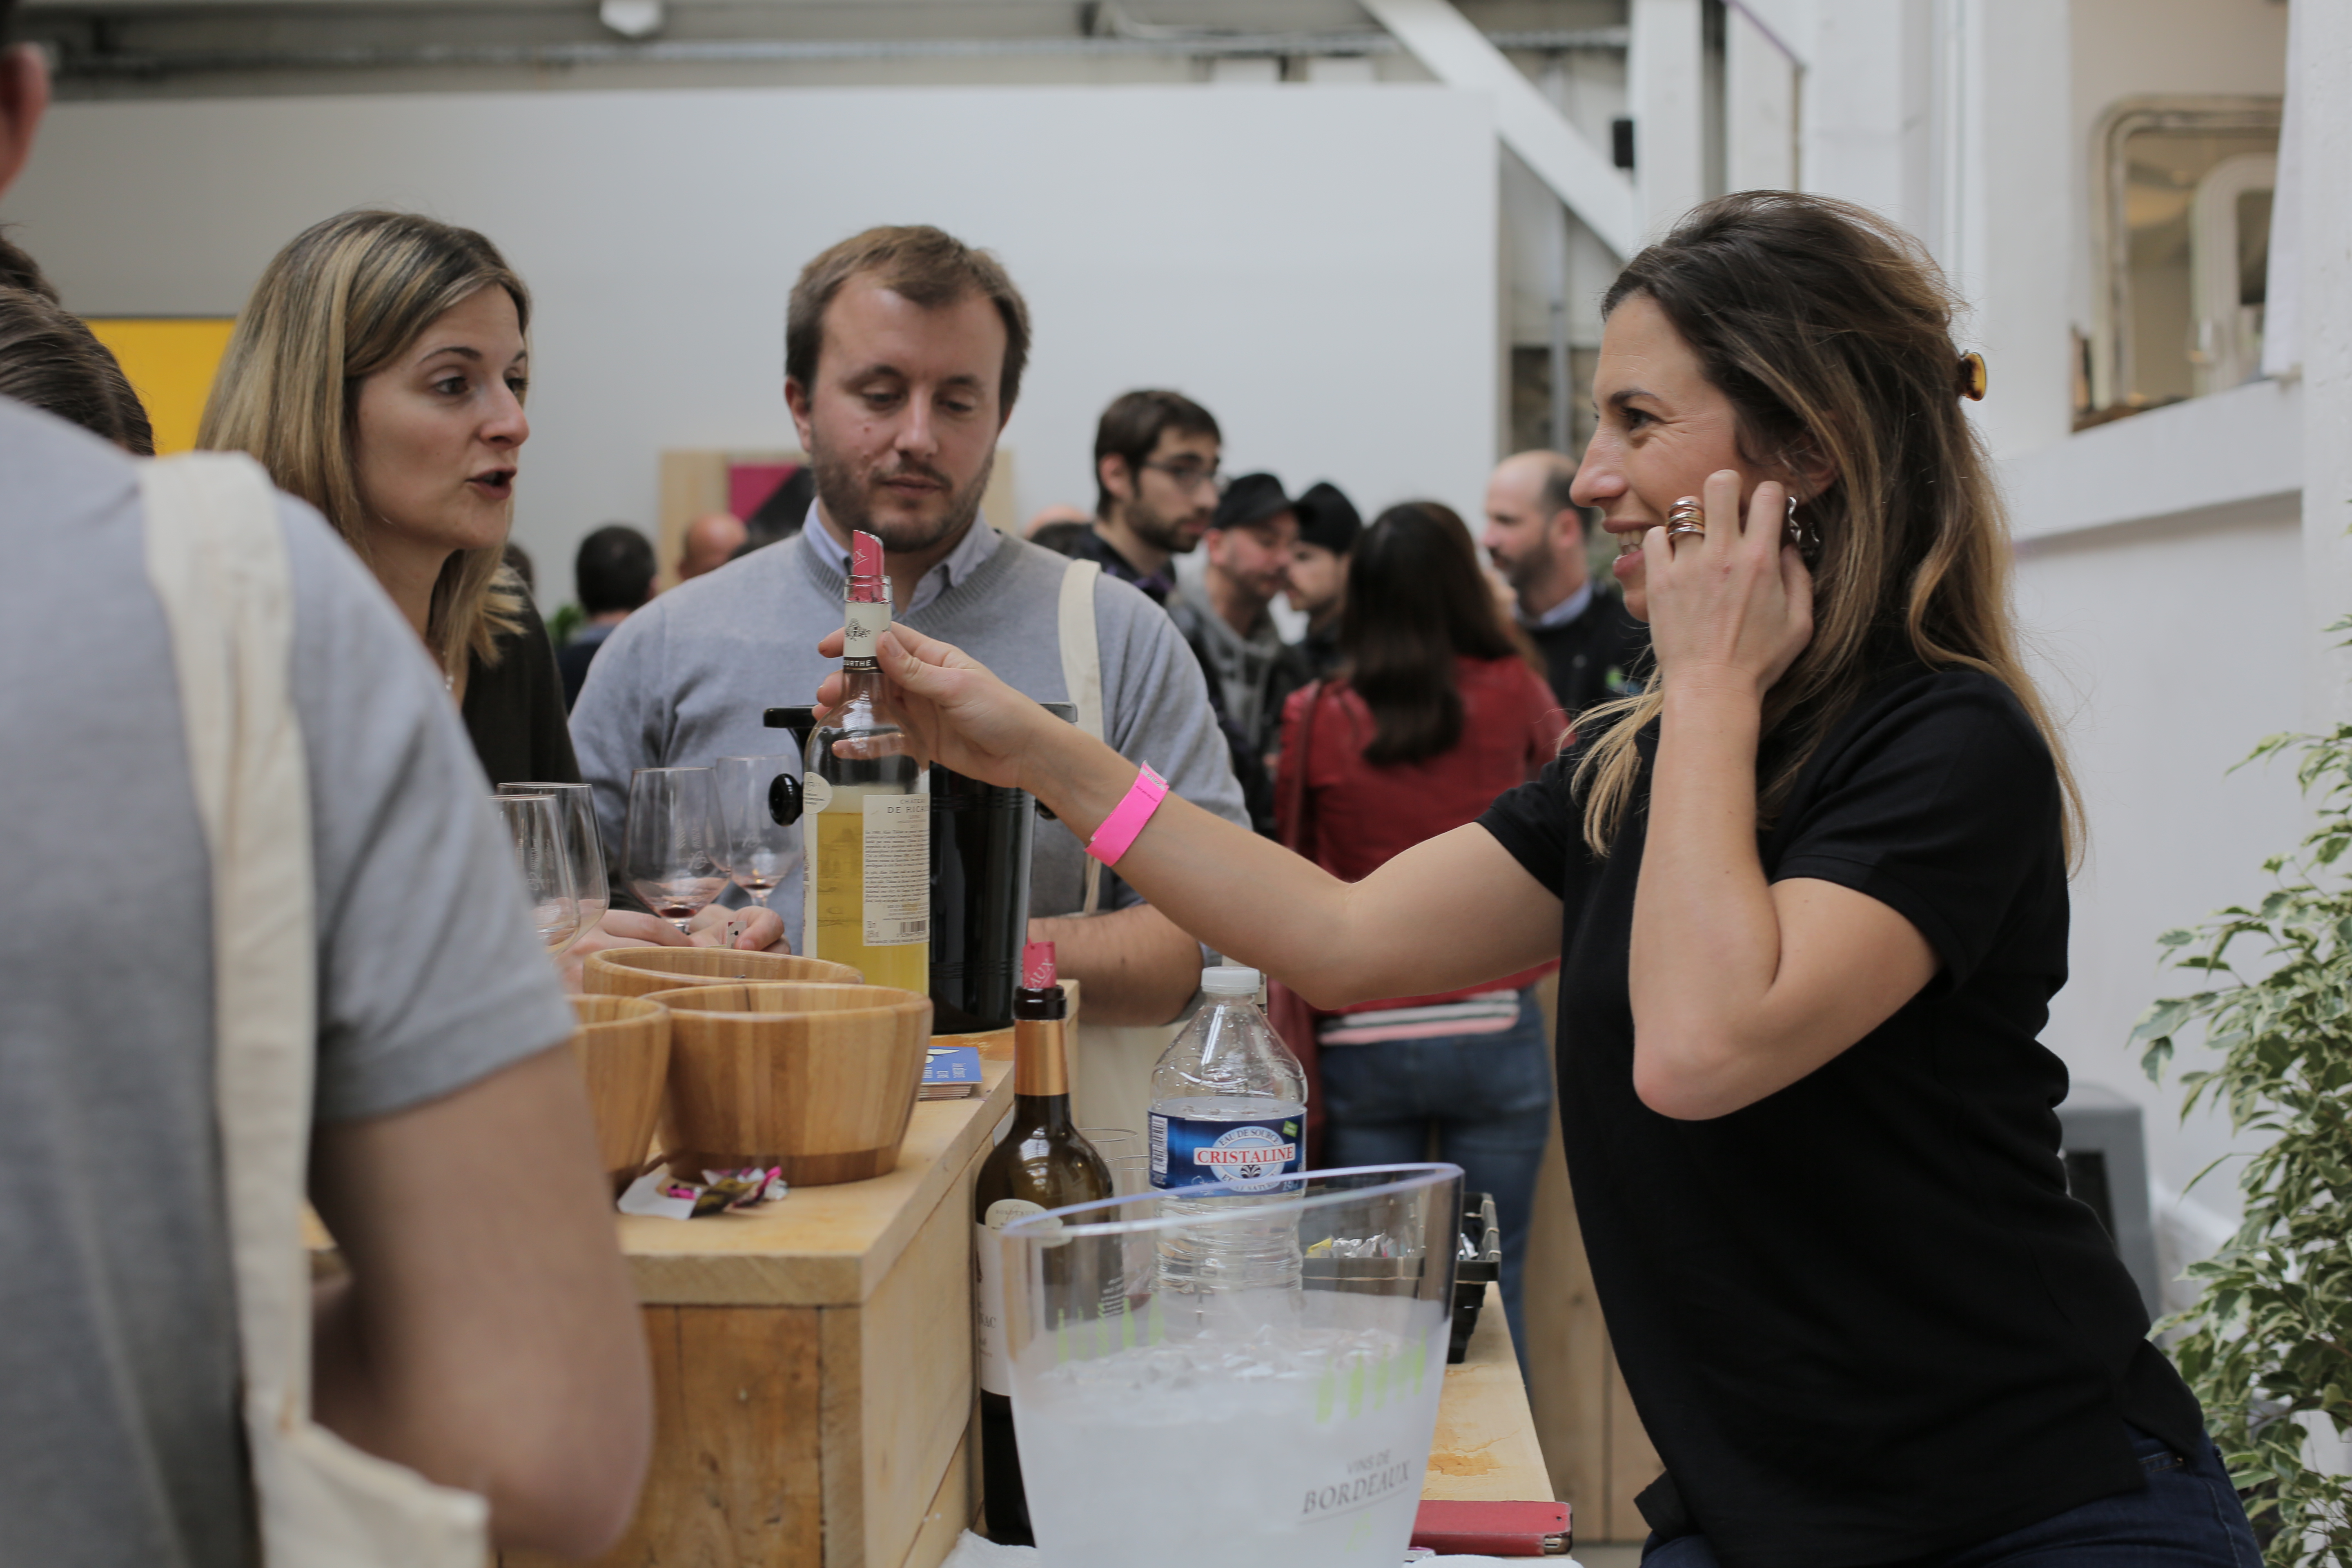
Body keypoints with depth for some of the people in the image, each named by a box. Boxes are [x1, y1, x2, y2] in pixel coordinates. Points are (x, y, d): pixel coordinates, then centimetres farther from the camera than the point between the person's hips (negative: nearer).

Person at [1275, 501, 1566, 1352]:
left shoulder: (1315, 718, -3)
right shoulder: (1511, 696, -2)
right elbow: (1559, 751, 22)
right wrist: (1498, 631, 29)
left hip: (1362, 1041, 0)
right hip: (1493, 1030, 0)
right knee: (1492, 1288, 7)